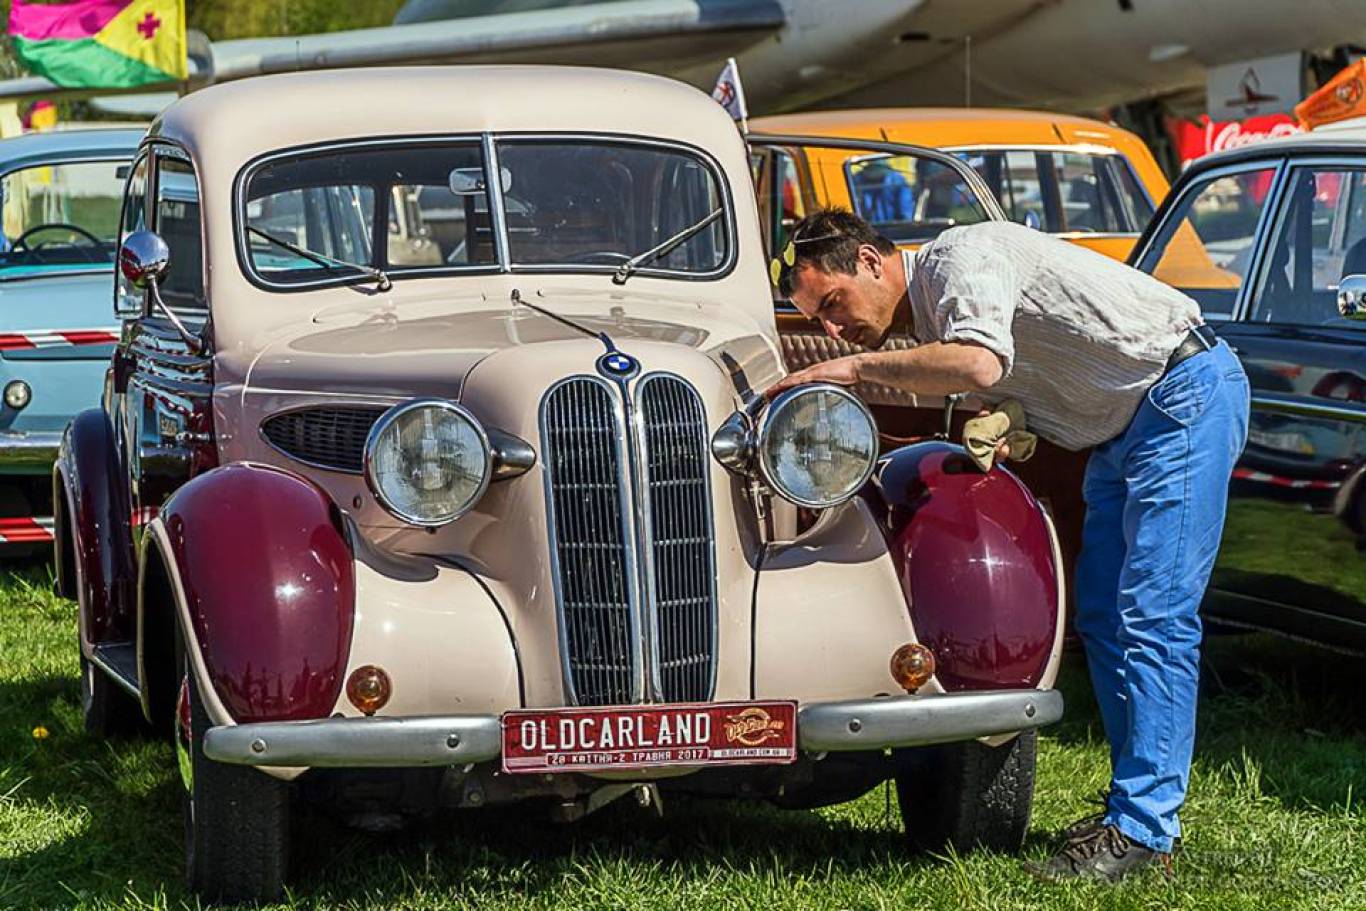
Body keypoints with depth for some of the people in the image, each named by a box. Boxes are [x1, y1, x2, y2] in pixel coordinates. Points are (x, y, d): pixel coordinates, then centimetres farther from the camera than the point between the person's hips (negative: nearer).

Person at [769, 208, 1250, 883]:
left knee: (1153, 618, -14)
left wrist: (858, 366, -29)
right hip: (1122, 431, 11)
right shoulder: (926, 322, 11)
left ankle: (1142, 833, -16)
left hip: (1188, 391, -11)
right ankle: (1139, 800, 15)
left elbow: (977, 366, -36)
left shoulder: (959, 258, -19)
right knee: (1103, 618, 10)